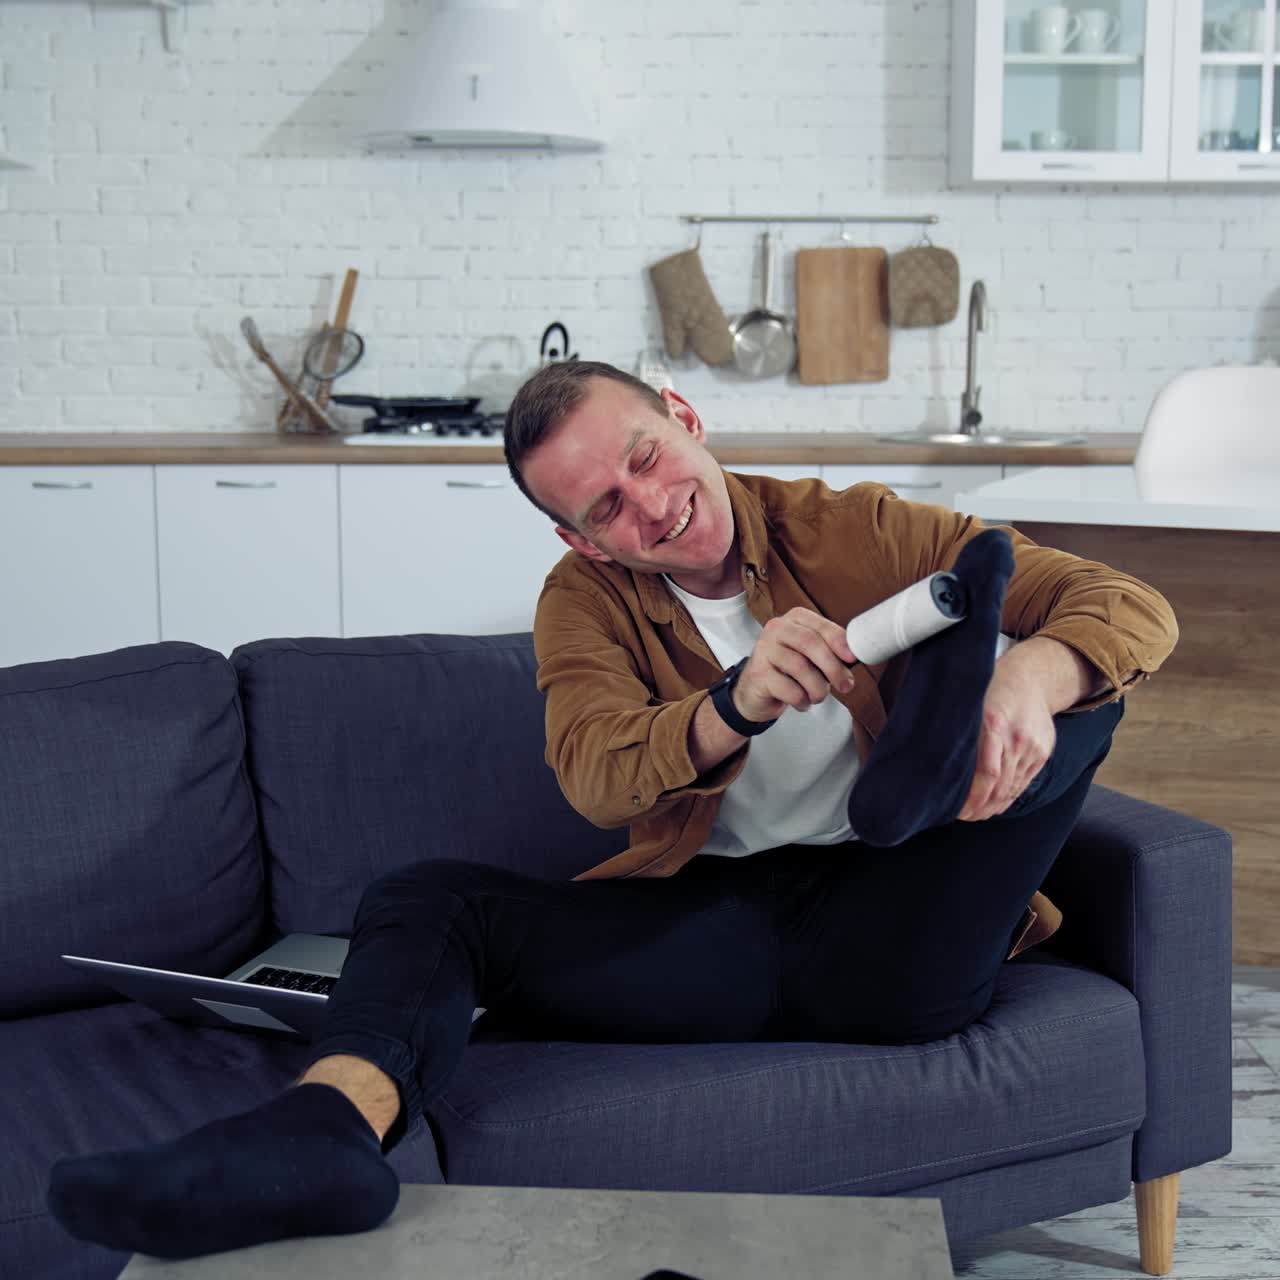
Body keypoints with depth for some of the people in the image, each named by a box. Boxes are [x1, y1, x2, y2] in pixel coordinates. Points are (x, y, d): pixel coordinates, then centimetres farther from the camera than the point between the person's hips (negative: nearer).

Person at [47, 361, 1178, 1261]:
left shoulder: (852, 530, 4)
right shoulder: (587, 598, 8)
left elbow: (1134, 607, -2)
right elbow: (593, 774, -14)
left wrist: (1029, 675, -27)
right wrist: (735, 705, -35)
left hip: (892, 941, -1)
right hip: (713, 933, 1)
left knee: (1066, 674, -14)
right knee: (427, 899, -16)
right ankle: (326, 1126, -45)